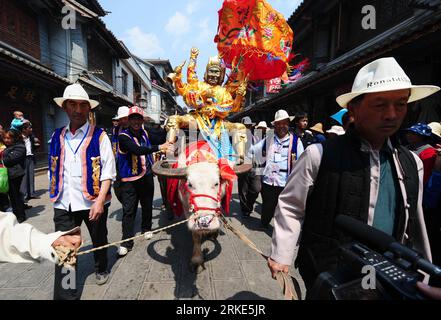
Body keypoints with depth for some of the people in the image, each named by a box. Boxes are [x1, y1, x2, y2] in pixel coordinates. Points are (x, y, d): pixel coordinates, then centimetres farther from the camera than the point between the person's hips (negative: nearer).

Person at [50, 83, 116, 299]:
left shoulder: (99, 136, -7)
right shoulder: (57, 137, 6)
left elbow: (108, 171, -12)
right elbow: (53, 170, 14)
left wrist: (100, 201, -19)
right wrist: (54, 195, 13)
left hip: (93, 201, -2)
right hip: (63, 204, 3)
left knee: (99, 241, 18)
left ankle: (101, 269, 45)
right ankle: (63, 295, 20)